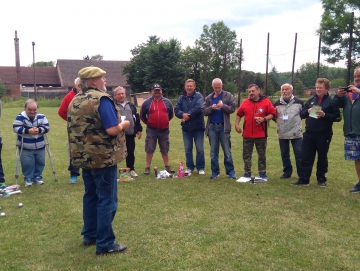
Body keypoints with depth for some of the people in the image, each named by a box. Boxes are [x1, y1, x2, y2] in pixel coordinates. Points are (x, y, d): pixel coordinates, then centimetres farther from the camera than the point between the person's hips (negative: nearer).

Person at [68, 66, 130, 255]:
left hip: (84, 157, 9)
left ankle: (90, 235, 29)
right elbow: (112, 130, -24)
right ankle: (105, 244, 6)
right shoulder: (102, 99, -16)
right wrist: (123, 124, -4)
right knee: (107, 199, -1)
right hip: (103, 157, -8)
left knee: (91, 196, 18)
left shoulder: (75, 101, 11)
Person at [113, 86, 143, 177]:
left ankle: (131, 169, 24)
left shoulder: (131, 105, 16)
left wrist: (139, 129, 12)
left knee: (131, 153, 10)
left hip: (130, 133, 4)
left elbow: (137, 118, 17)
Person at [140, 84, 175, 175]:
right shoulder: (147, 103, 0)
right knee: (149, 150, 1)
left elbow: (171, 114, 17)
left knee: (165, 150, 11)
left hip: (164, 130, 2)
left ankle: (167, 166, 21)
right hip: (151, 130, -1)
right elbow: (142, 115, 9)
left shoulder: (167, 102, 5)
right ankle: (147, 168, 9)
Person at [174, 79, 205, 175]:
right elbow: (176, 110, -1)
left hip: (198, 127, -4)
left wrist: (188, 115, -16)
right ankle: (190, 167, 24)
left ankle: (200, 168, 15)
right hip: (186, 127, 4)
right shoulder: (181, 98, 8)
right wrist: (183, 114, -21)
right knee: (188, 149, 11)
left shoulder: (198, 96, -4)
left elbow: (199, 108, -20)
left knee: (200, 149, 3)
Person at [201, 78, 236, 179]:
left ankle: (230, 171, 11)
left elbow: (232, 108, -5)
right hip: (212, 127, 3)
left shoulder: (228, 95, 2)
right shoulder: (208, 98, 9)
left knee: (227, 151, 3)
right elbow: (203, 110, 3)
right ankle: (215, 171, 17)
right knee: (213, 151, 8)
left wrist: (223, 106, -20)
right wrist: (211, 108, -14)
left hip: (224, 127, -2)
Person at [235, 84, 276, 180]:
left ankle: (262, 173, 20)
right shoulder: (245, 102, 4)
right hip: (247, 134, 2)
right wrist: (236, 124, 4)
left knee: (262, 155, 9)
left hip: (261, 134, -2)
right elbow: (239, 114, 14)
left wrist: (264, 119, -18)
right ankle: (247, 173, 17)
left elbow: (272, 114, -2)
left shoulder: (266, 101, -3)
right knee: (246, 155, 7)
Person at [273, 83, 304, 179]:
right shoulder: (277, 104, 5)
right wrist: (279, 122, 4)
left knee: (299, 154, 1)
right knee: (284, 154, 11)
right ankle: (287, 172, 24)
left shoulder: (299, 102, -2)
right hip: (282, 134, 3)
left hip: (296, 133, -2)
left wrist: (296, 120, 1)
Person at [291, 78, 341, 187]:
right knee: (306, 157, 4)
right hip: (309, 134, 4)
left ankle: (321, 179, 22)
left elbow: (337, 117, -8)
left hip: (324, 135, -4)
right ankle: (303, 179, 11)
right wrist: (307, 111, -8)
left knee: (322, 157, 9)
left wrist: (324, 115, -21)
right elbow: (301, 114, 13)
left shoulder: (331, 101, -3)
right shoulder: (311, 100, 12)